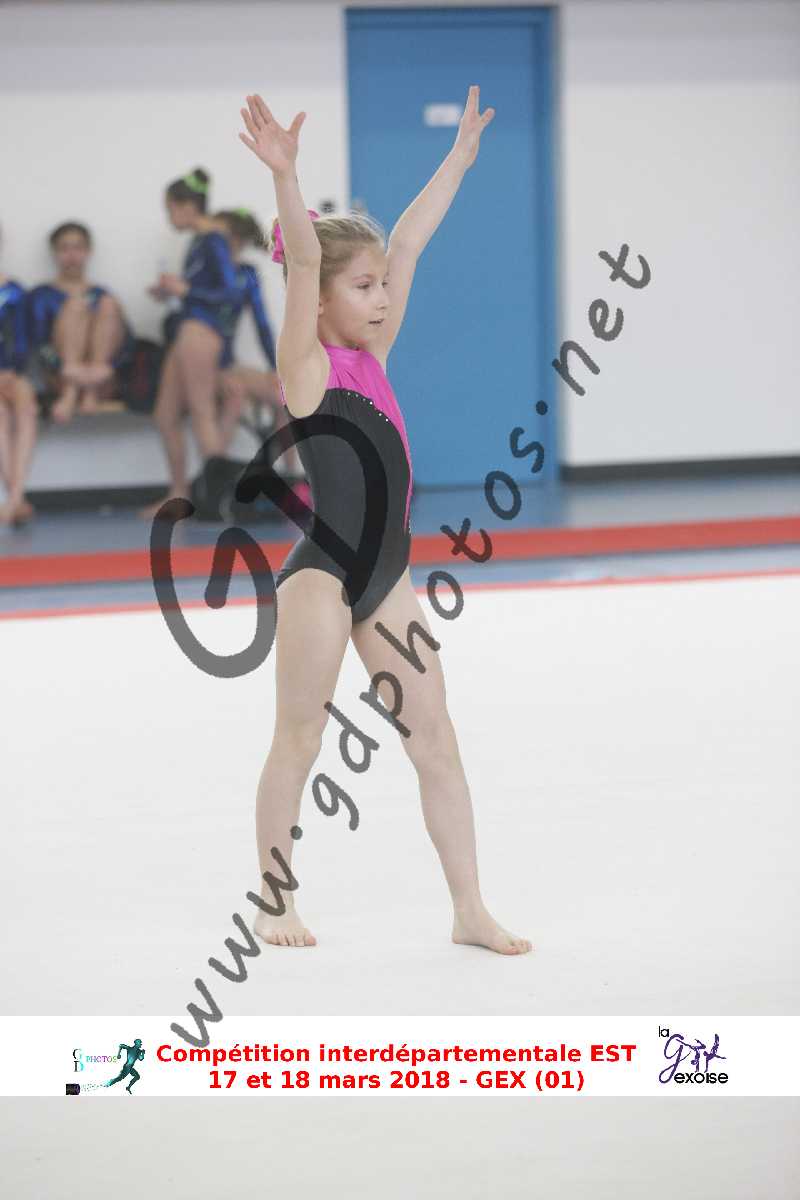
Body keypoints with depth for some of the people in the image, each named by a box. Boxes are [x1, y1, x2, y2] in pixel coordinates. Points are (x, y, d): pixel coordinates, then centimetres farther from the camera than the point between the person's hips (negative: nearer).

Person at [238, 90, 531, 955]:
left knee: (434, 736, 4)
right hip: (322, 572, -7)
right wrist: (284, 176, -37)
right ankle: (274, 901, 16)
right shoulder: (307, 365, -8)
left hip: (387, 574, 7)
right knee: (299, 740, 3)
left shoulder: (371, 356, 10)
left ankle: (470, 910, 6)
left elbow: (408, 241, 16)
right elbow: (301, 259, -24)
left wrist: (462, 153, 21)